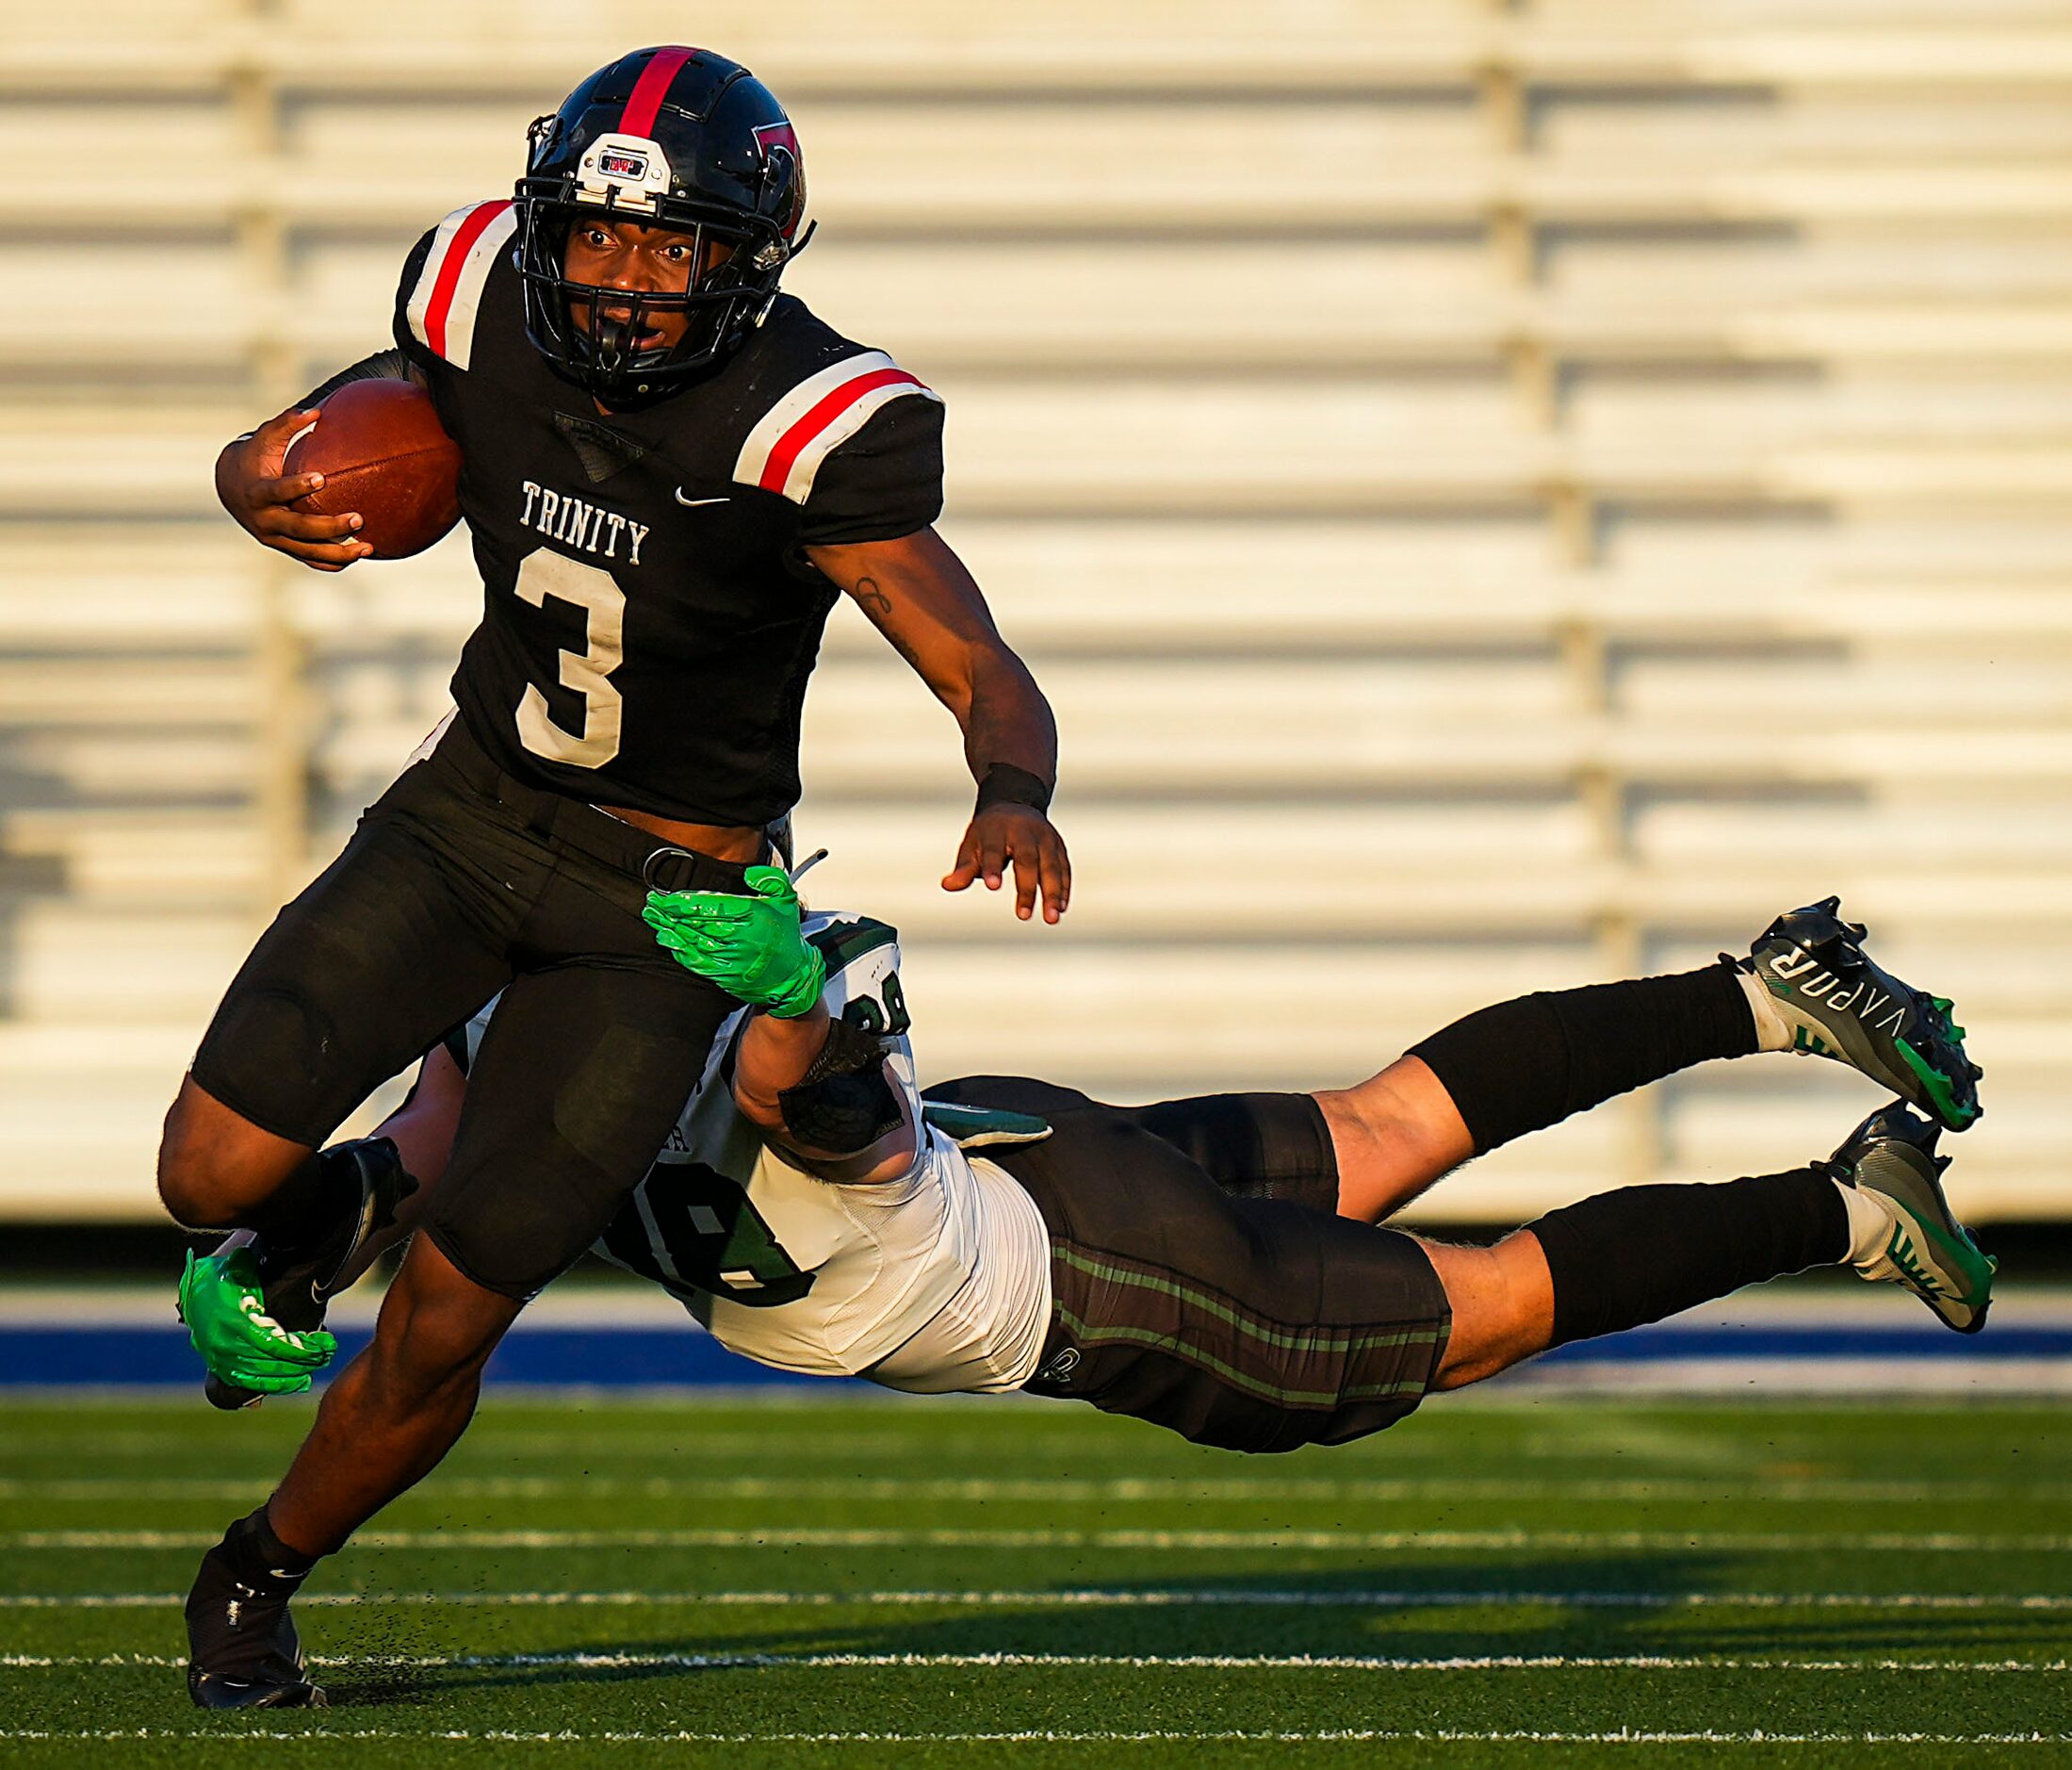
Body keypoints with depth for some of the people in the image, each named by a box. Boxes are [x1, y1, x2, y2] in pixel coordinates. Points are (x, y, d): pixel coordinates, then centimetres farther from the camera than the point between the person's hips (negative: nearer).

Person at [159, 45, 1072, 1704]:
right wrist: (269, 486, -19)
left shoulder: (807, 426, -26)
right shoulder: (484, 308, -12)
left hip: (665, 893, -4)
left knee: (440, 1333, -5)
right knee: (214, 1170, -12)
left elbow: (991, 681, -30)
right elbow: (283, 453, 6)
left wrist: (1014, 796, -53)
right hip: (470, 807, 4)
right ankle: (329, 1209, 26)